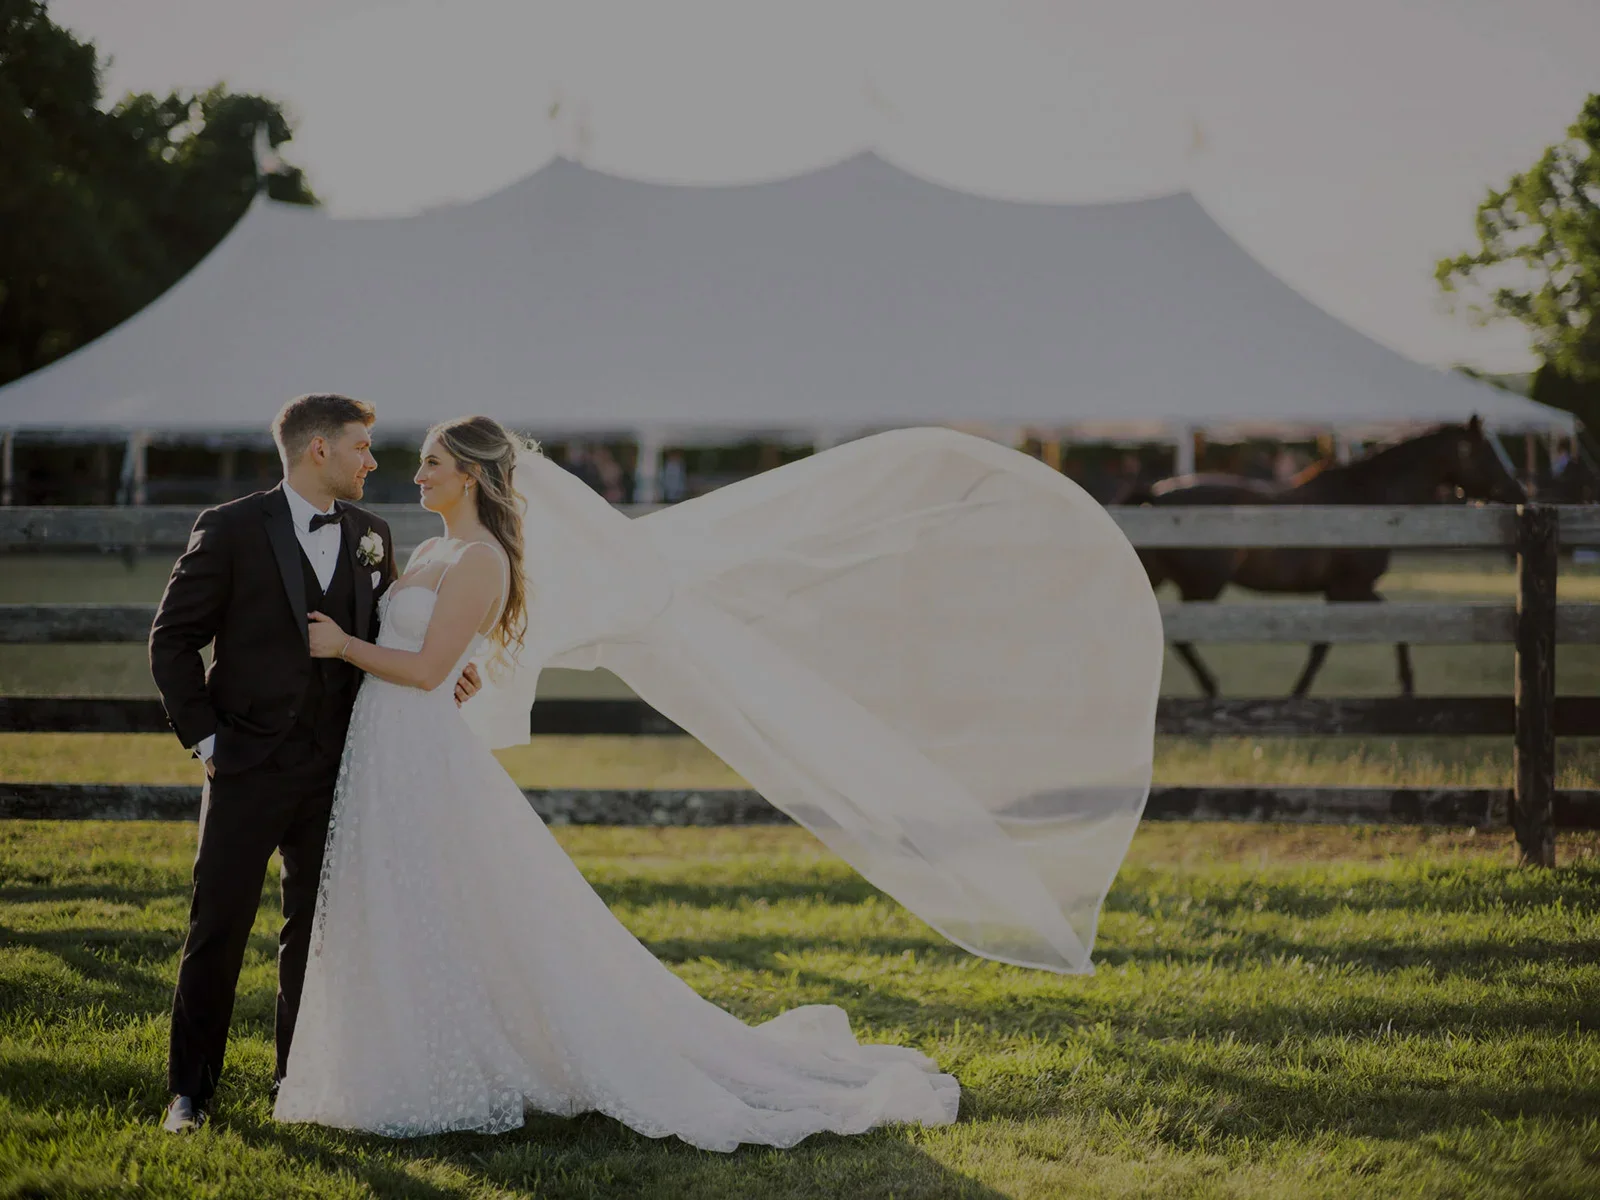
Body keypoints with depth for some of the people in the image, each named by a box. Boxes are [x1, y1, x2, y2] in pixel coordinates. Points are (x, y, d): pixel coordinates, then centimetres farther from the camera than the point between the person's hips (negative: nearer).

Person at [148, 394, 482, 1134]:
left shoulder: (371, 536, 8)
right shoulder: (231, 529, -6)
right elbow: (172, 638, -3)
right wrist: (203, 736, -8)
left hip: (334, 768, 4)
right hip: (250, 766, -4)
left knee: (316, 927, 12)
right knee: (218, 927, -2)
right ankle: (190, 1090, 8)